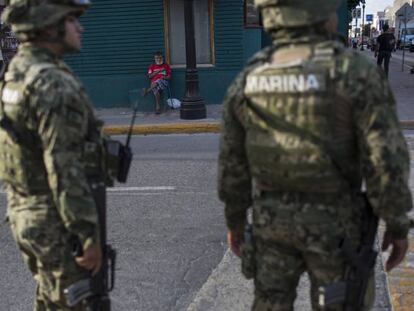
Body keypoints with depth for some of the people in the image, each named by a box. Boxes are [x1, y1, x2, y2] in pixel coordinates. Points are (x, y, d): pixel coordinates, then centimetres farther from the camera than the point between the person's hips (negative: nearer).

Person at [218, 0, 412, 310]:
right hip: (332, 222, -3)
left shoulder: (249, 79, -4)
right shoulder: (357, 72, -17)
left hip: (273, 216, 3)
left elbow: (233, 161, 2)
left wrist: (235, 219, 14)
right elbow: (386, 158, -19)